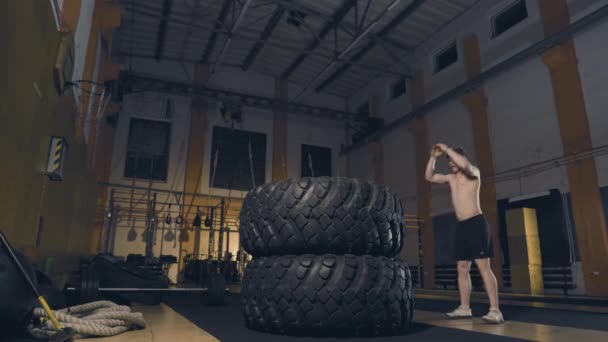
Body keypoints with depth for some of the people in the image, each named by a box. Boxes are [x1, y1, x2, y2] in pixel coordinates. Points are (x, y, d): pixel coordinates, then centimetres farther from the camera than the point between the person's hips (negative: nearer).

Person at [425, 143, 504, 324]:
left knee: (483, 266, -13)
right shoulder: (451, 178, 18)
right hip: (461, 225, 8)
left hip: (476, 222, -7)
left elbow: (464, 164, -24)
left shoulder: (473, 172, -1)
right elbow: (429, 177, 19)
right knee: (462, 268, 6)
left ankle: (495, 310, -14)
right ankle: (464, 308, 11)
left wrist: (447, 149, -13)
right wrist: (433, 157, 10)